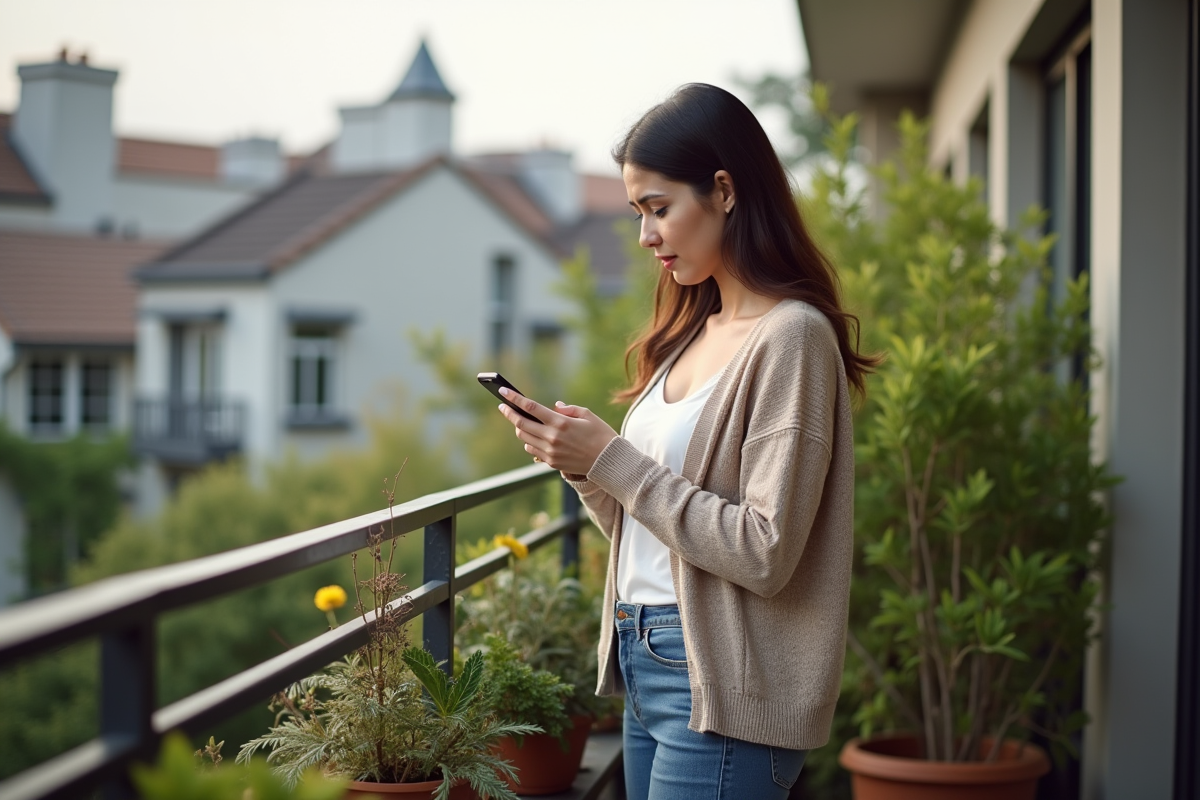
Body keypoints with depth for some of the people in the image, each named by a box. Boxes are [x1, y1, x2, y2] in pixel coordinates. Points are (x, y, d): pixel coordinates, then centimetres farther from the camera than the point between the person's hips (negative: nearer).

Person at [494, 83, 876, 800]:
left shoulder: (790, 336, -13)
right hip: (645, 663, 8)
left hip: (723, 692, -8)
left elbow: (764, 553, -20)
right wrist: (581, 463, -3)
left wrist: (614, 459, -17)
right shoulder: (692, 333, 12)